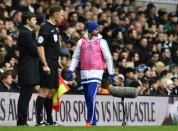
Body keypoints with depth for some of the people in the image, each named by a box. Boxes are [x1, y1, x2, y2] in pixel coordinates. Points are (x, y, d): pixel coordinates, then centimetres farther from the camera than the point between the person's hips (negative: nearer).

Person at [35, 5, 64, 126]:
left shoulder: (54, 28, 17)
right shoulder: (46, 28, -11)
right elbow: (40, 46, -18)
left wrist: (57, 65, 21)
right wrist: (45, 65, -22)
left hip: (54, 65, 10)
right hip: (48, 64, -10)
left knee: (52, 91, 12)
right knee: (44, 91, -11)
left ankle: (49, 120, 18)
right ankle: (39, 120, -12)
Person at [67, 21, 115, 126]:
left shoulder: (101, 42, 1)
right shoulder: (81, 42, 9)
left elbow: (108, 59, 3)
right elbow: (75, 57, 13)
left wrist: (111, 74, 1)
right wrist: (70, 71, 5)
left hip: (96, 72, -4)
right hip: (84, 73, 4)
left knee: (91, 95, -18)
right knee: (87, 98, 6)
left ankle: (90, 121, -15)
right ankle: (93, 122, 14)